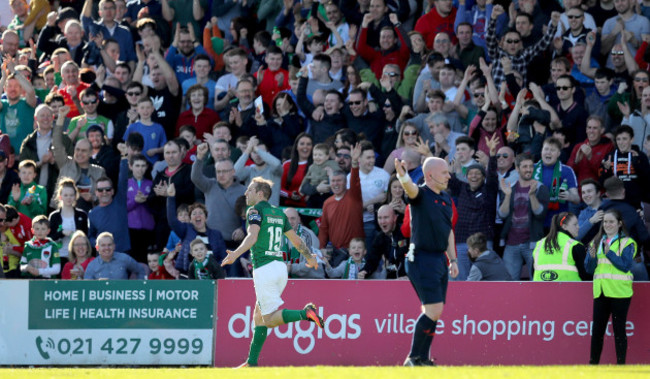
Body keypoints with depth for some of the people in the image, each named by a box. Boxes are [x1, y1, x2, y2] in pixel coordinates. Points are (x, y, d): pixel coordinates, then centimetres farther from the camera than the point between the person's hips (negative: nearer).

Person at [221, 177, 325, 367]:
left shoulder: (255, 211, -5)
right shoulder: (279, 213, 16)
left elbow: (252, 236, -22)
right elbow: (296, 240, 22)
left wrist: (236, 254, -36)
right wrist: (310, 257, 39)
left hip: (264, 269, -8)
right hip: (280, 267, 8)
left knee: (270, 319, -8)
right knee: (259, 316, 14)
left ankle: (305, 313, -29)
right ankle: (252, 362, 13)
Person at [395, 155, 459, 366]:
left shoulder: (446, 199, 15)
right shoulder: (420, 194, -8)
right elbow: (410, 188, -32)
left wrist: (453, 259, 19)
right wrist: (403, 176, -54)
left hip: (440, 259, 8)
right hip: (422, 259, -8)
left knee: (434, 313, 10)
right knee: (434, 311, -14)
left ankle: (422, 359, 17)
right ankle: (413, 358, -6)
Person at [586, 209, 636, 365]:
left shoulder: (627, 243, 0)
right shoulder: (596, 242, 15)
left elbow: (626, 266, -11)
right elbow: (589, 268, 13)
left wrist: (609, 252, -17)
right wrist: (592, 257, -7)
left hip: (619, 292, -5)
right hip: (600, 292, 5)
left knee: (619, 329, -2)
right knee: (597, 329, 4)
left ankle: (621, 364, 3)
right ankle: (593, 363, 10)